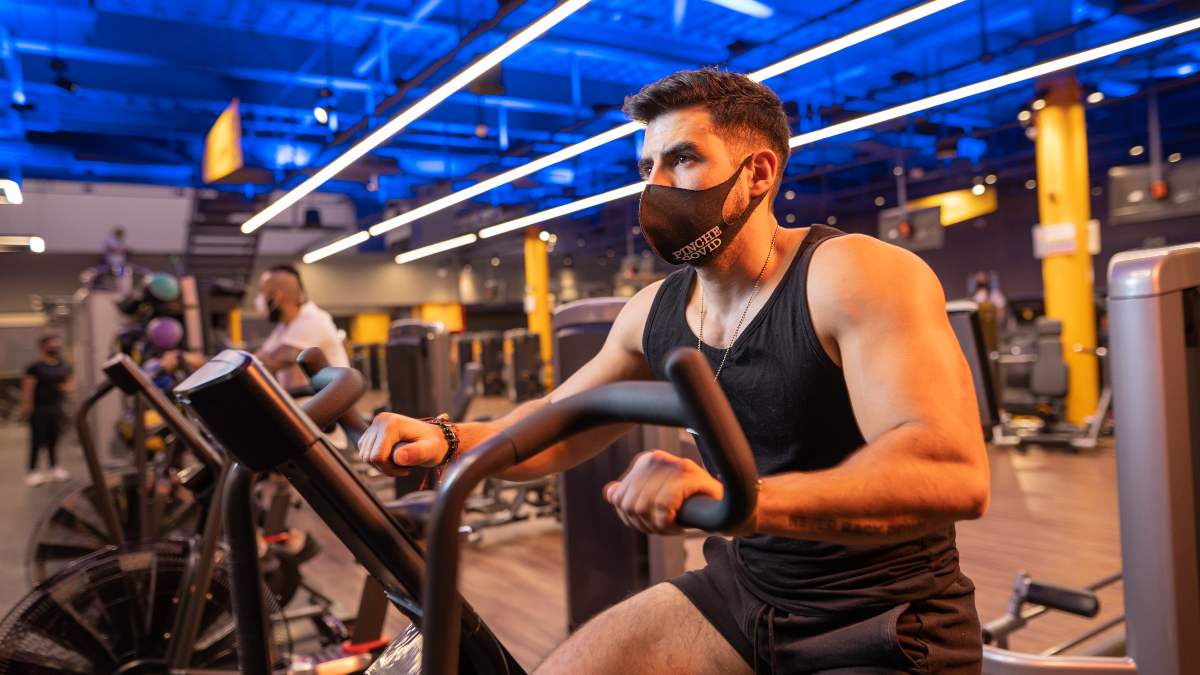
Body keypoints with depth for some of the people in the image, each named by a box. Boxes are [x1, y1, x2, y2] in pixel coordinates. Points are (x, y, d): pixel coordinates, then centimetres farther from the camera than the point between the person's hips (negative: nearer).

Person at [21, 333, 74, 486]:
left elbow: (71, 383, 16)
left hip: (56, 408, 6)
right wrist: (26, 406, -17)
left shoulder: (63, 366, 8)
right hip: (39, 410, -5)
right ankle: (33, 472, 7)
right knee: (37, 440, -1)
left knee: (53, 439, 12)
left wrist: (68, 387, -6)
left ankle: (53, 468, 22)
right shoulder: (35, 367, -11)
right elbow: (28, 388, -13)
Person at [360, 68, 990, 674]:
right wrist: (447, 438, -9)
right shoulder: (654, 312, -1)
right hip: (741, 591, 5)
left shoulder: (853, 275, -19)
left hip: (889, 621, -4)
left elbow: (952, 472, -32)